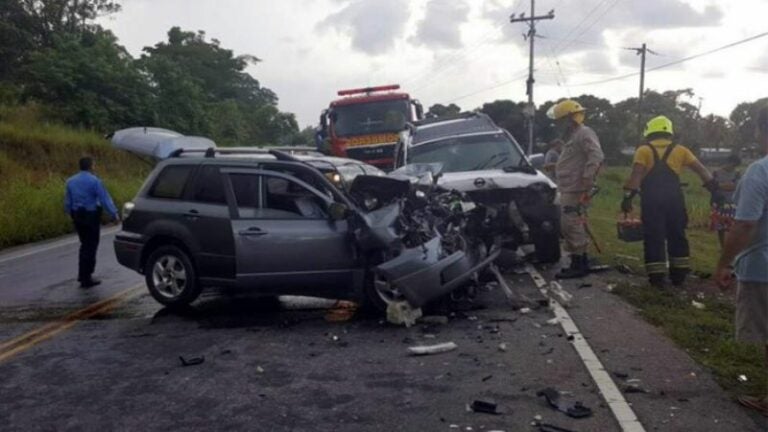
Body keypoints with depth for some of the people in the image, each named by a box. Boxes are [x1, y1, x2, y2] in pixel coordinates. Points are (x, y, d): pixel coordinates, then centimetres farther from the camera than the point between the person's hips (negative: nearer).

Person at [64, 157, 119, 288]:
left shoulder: (71, 181, 6)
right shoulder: (94, 181, -15)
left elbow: (67, 201, 11)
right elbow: (104, 199, -17)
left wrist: (71, 214, 23)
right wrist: (114, 214, -13)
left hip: (77, 216, 6)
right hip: (91, 216, -6)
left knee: (85, 245, 20)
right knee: (91, 246, 2)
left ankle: (82, 275, 23)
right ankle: (86, 278, 6)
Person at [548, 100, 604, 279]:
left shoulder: (584, 133, -12)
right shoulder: (572, 136, 20)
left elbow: (597, 157, -25)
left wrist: (586, 181, -28)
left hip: (575, 191, -11)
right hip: (568, 190, 11)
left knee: (572, 227, -9)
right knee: (569, 227, 14)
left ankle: (579, 265, -2)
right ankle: (581, 262, 23)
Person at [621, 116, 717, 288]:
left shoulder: (644, 150, 3)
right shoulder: (679, 150, 12)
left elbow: (636, 174, -10)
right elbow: (701, 169, 7)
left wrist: (628, 196, -12)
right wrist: (713, 187, 9)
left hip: (652, 199, -3)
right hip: (674, 198, 3)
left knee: (654, 238, 2)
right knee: (677, 236, 15)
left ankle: (657, 278, 3)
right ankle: (679, 276, 21)